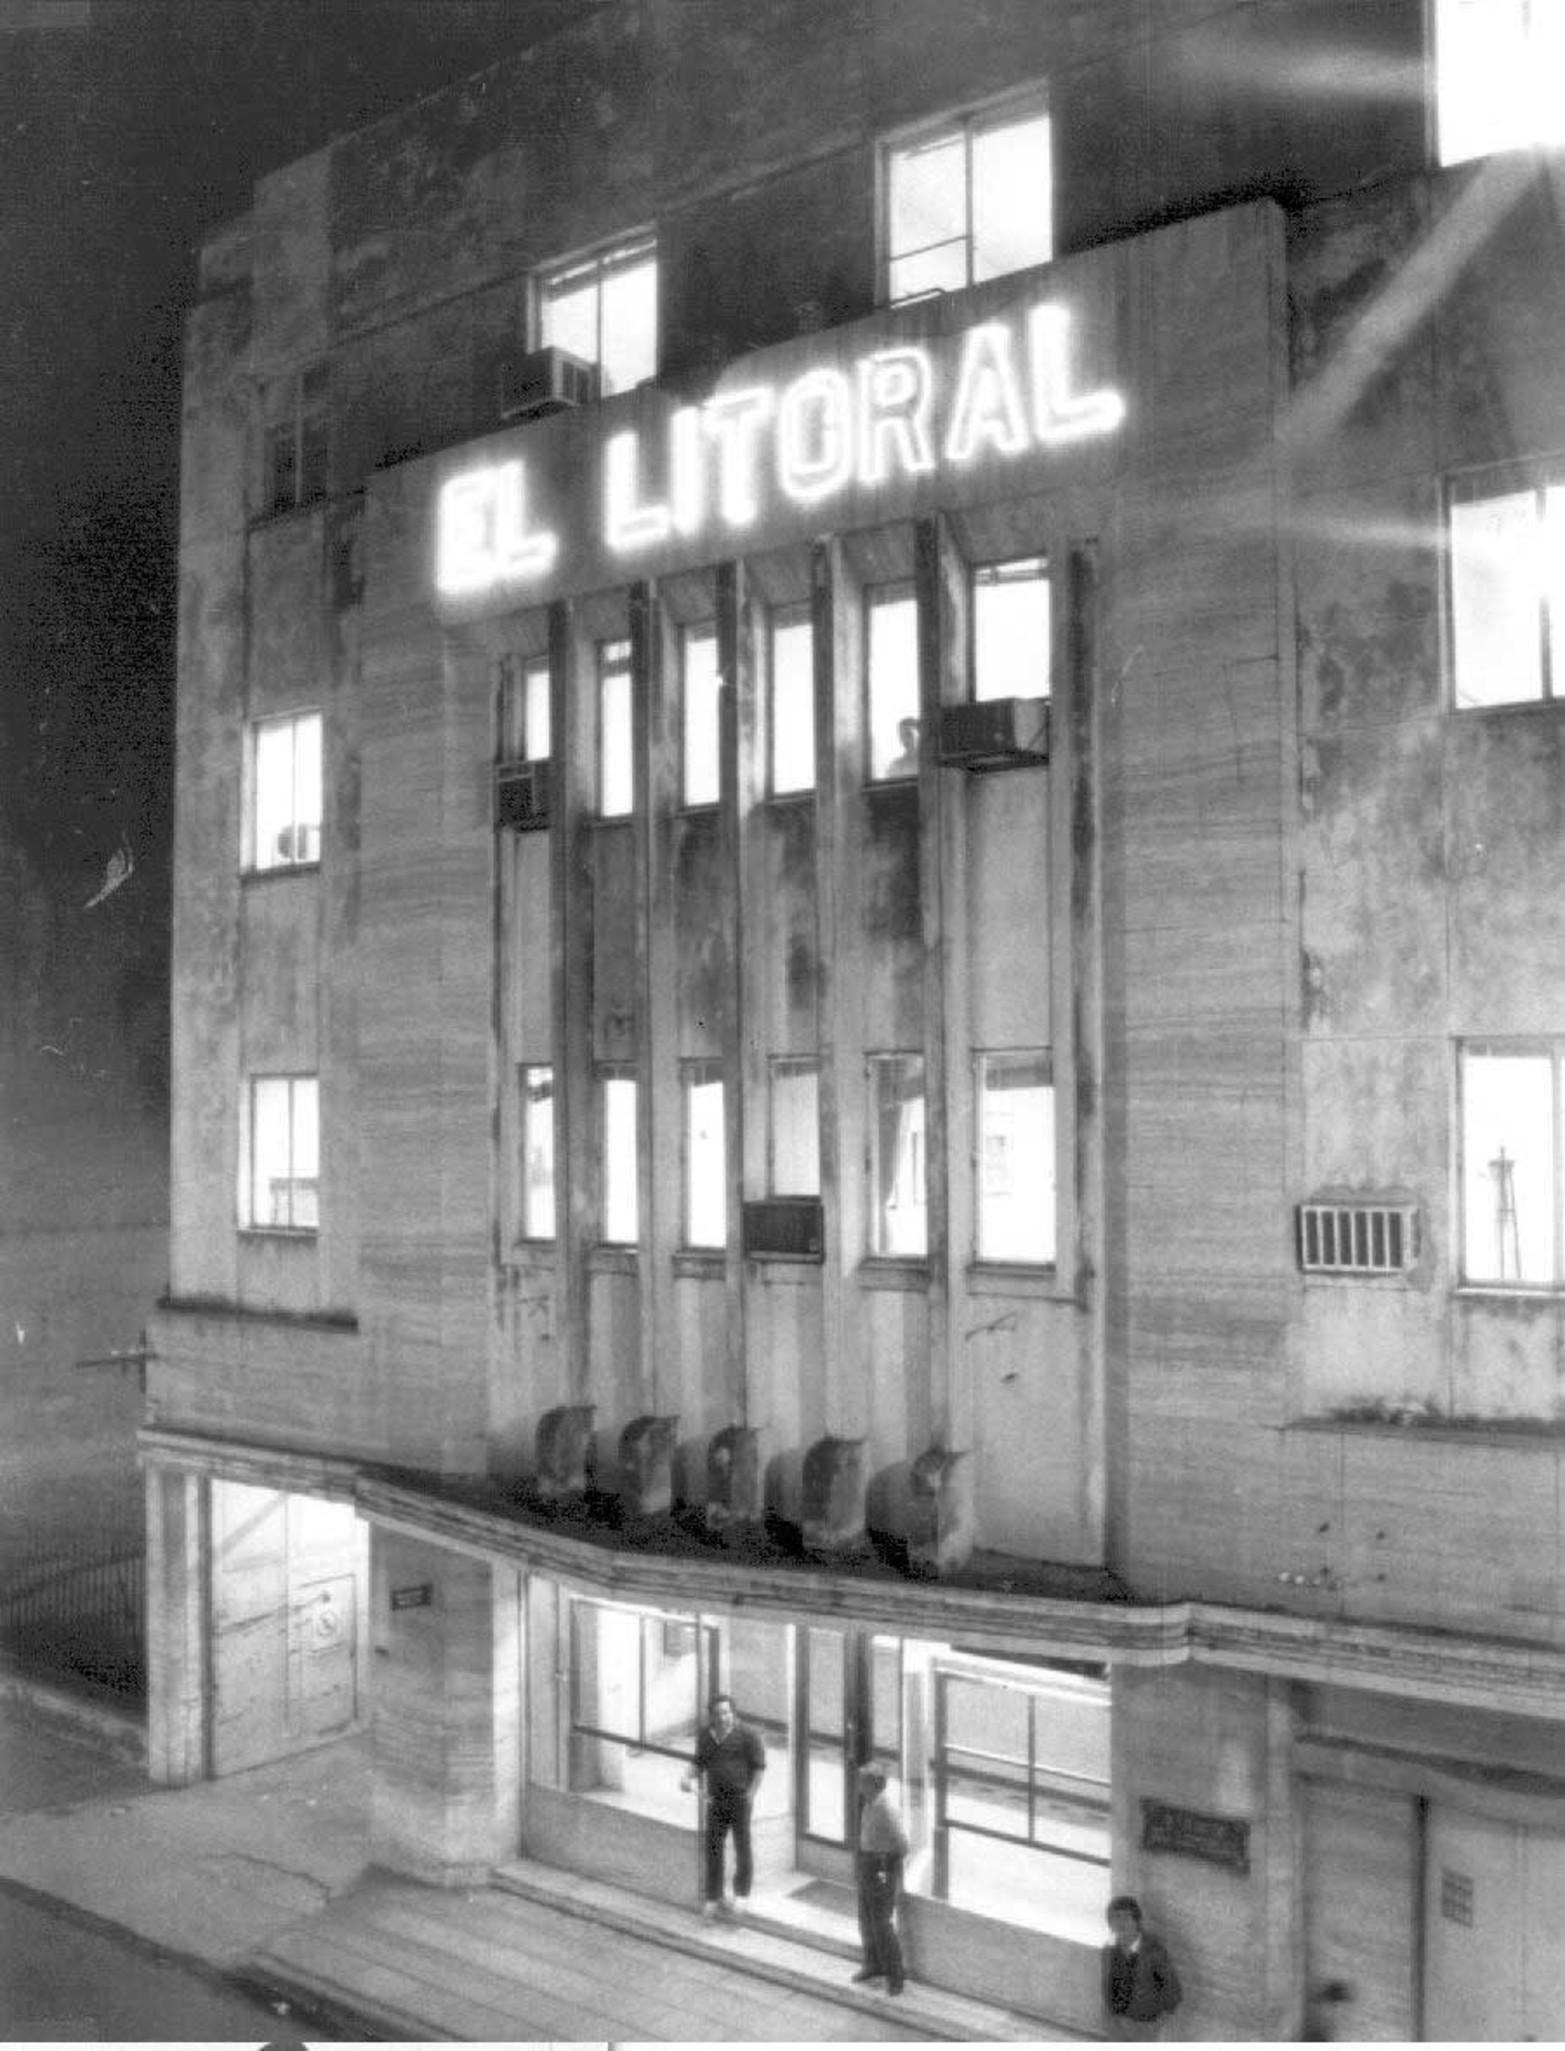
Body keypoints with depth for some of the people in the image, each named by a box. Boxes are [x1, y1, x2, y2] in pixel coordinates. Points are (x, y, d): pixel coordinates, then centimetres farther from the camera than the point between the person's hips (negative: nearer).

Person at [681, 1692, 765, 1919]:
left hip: (739, 1798, -4)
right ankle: (713, 1897, 14)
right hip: (716, 1800, 4)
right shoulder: (705, 1737, 5)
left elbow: (759, 1765, -7)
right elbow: (700, 1763, 17)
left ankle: (741, 1894, 19)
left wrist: (751, 1792, -12)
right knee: (713, 1848, 5)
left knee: (742, 1846, 5)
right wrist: (689, 1777, -3)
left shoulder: (746, 1735, -10)